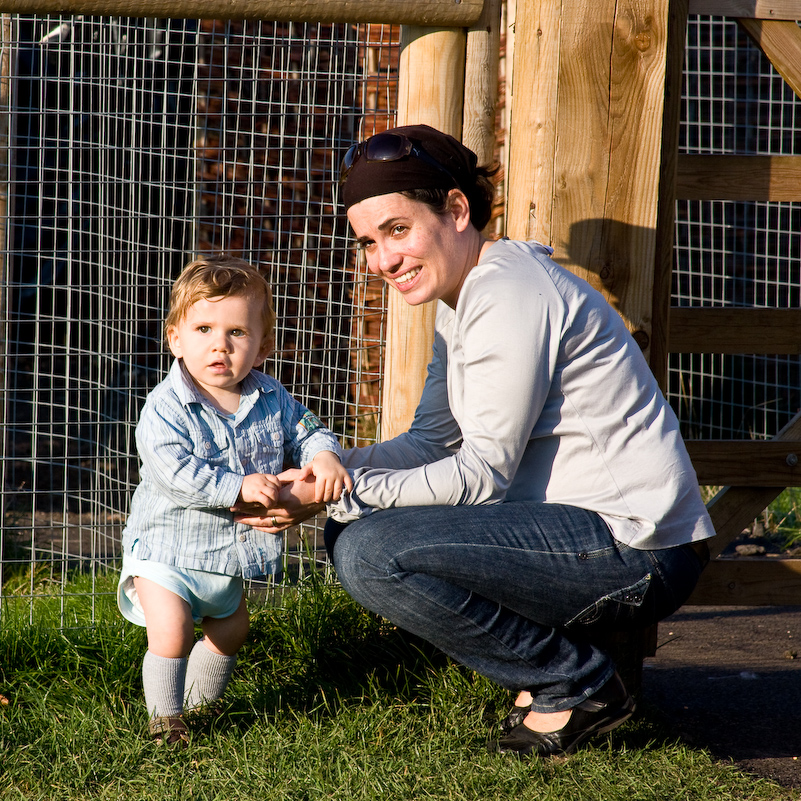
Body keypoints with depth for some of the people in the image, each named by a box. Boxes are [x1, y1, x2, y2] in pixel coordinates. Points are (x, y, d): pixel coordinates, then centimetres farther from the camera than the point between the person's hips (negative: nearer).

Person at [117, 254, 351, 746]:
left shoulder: (270, 400, -4)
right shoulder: (166, 408, -21)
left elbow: (306, 432, 5)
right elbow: (177, 473, -31)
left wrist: (325, 457, -19)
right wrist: (239, 487, -38)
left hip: (230, 550, 6)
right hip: (167, 546, -6)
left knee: (231, 628, 19)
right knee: (171, 631, -18)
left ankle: (201, 702, 41)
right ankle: (164, 717, 2)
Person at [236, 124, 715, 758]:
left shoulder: (508, 297, -17)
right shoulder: (464, 295, 13)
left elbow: (483, 472, -18)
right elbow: (430, 444, 15)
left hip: (636, 553, -10)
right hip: (583, 529, 11)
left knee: (370, 553, -21)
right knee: (353, 530, 13)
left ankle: (578, 684, -6)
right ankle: (547, 670, 12)